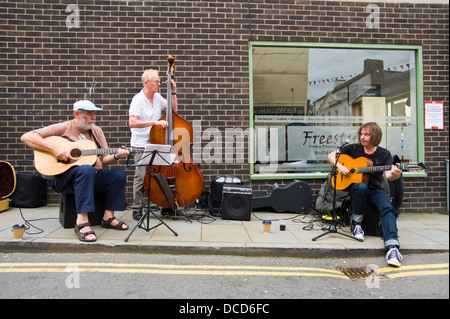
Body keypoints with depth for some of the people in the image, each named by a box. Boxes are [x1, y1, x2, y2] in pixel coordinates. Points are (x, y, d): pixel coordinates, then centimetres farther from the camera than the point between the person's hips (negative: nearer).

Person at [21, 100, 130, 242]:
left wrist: (116, 156, -8)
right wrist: (54, 148, -20)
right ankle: (82, 222, -37)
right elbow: (26, 137, -8)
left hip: (93, 177, 6)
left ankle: (108, 217, -8)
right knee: (86, 170, -38)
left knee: (119, 175, -18)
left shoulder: (96, 131, 15)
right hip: (63, 177, -5)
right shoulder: (65, 128, -2)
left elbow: (104, 159, 13)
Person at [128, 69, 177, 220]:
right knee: (141, 176, -8)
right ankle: (137, 209, 7)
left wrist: (173, 92, 9)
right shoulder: (138, 99, -10)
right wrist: (155, 122, -26)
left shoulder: (158, 97, 9)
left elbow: (173, 110, 18)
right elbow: (132, 122, -21)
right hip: (141, 144, -5)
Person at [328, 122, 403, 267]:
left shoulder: (384, 154, 3)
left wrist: (394, 174, -35)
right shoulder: (354, 148, 5)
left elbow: (388, 175, -10)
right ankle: (356, 224, -18)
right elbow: (331, 155, 9)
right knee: (361, 186, -36)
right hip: (355, 188, 0)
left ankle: (392, 246, -37)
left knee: (388, 208, -28)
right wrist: (339, 166, -11)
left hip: (375, 189, 1)